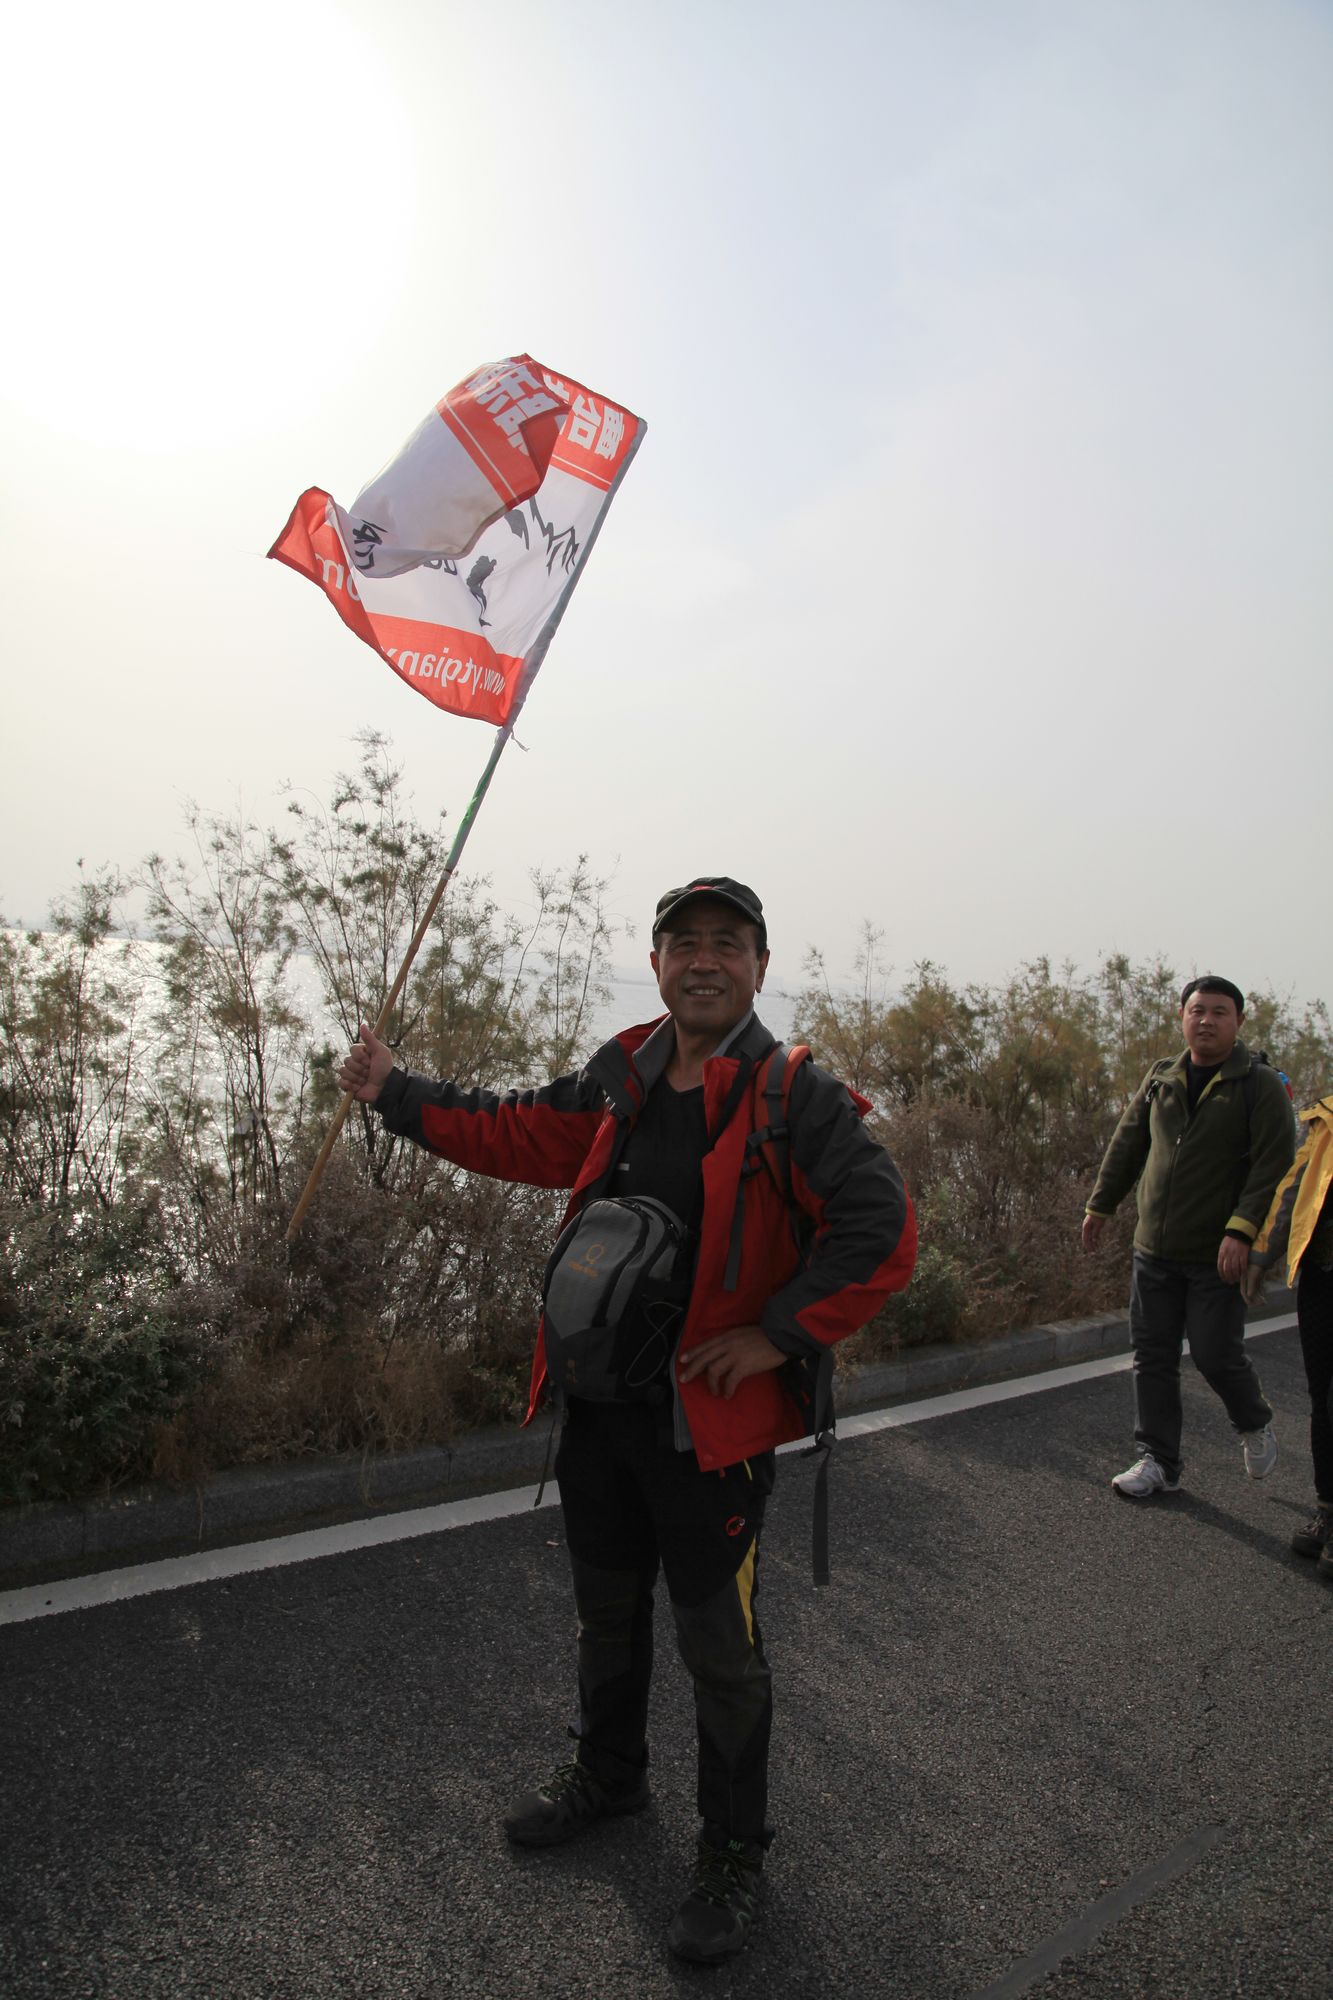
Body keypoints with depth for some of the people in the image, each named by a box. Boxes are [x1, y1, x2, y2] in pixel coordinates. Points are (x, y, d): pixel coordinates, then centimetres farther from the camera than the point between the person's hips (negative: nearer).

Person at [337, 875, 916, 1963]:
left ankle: (733, 1854, 33)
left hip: (709, 1420, -6)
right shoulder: (622, 1076, 2)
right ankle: (609, 1774, 52)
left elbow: (883, 1228, -22)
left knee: (719, 1644, 10)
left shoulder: (795, 1096, -17)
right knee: (607, 1607, 25)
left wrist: (778, 1334, -21)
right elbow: (519, 1132, 13)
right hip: (597, 1402, 6)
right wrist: (395, 1092, 10)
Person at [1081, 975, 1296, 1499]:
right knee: (1152, 1356, 7)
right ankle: (1158, 1463, 18)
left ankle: (1255, 1425, 31)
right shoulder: (1160, 1078, 9)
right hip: (1154, 1249, 5)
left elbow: (1274, 1162, -14)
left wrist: (1242, 1229, -23)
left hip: (1217, 1256, -5)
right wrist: (1100, 1205, 18)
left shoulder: (1260, 1085, -6)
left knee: (1216, 1354, -1)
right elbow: (1126, 1145, 17)